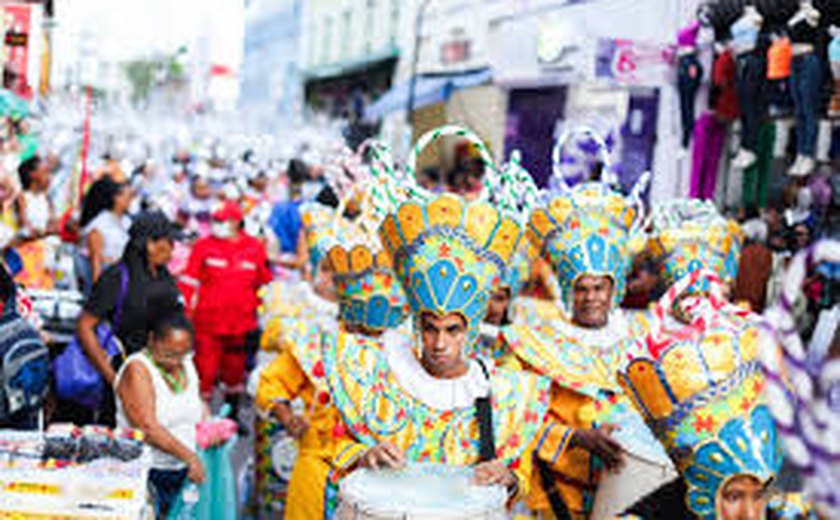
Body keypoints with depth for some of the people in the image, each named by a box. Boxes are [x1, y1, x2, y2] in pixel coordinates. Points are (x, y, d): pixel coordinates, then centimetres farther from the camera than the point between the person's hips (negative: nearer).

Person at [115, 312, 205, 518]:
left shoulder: (186, 364, 11)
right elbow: (147, 427, -18)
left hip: (184, 470, 6)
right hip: (147, 473, -6)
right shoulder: (137, 369, -9)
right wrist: (188, 456, -22)